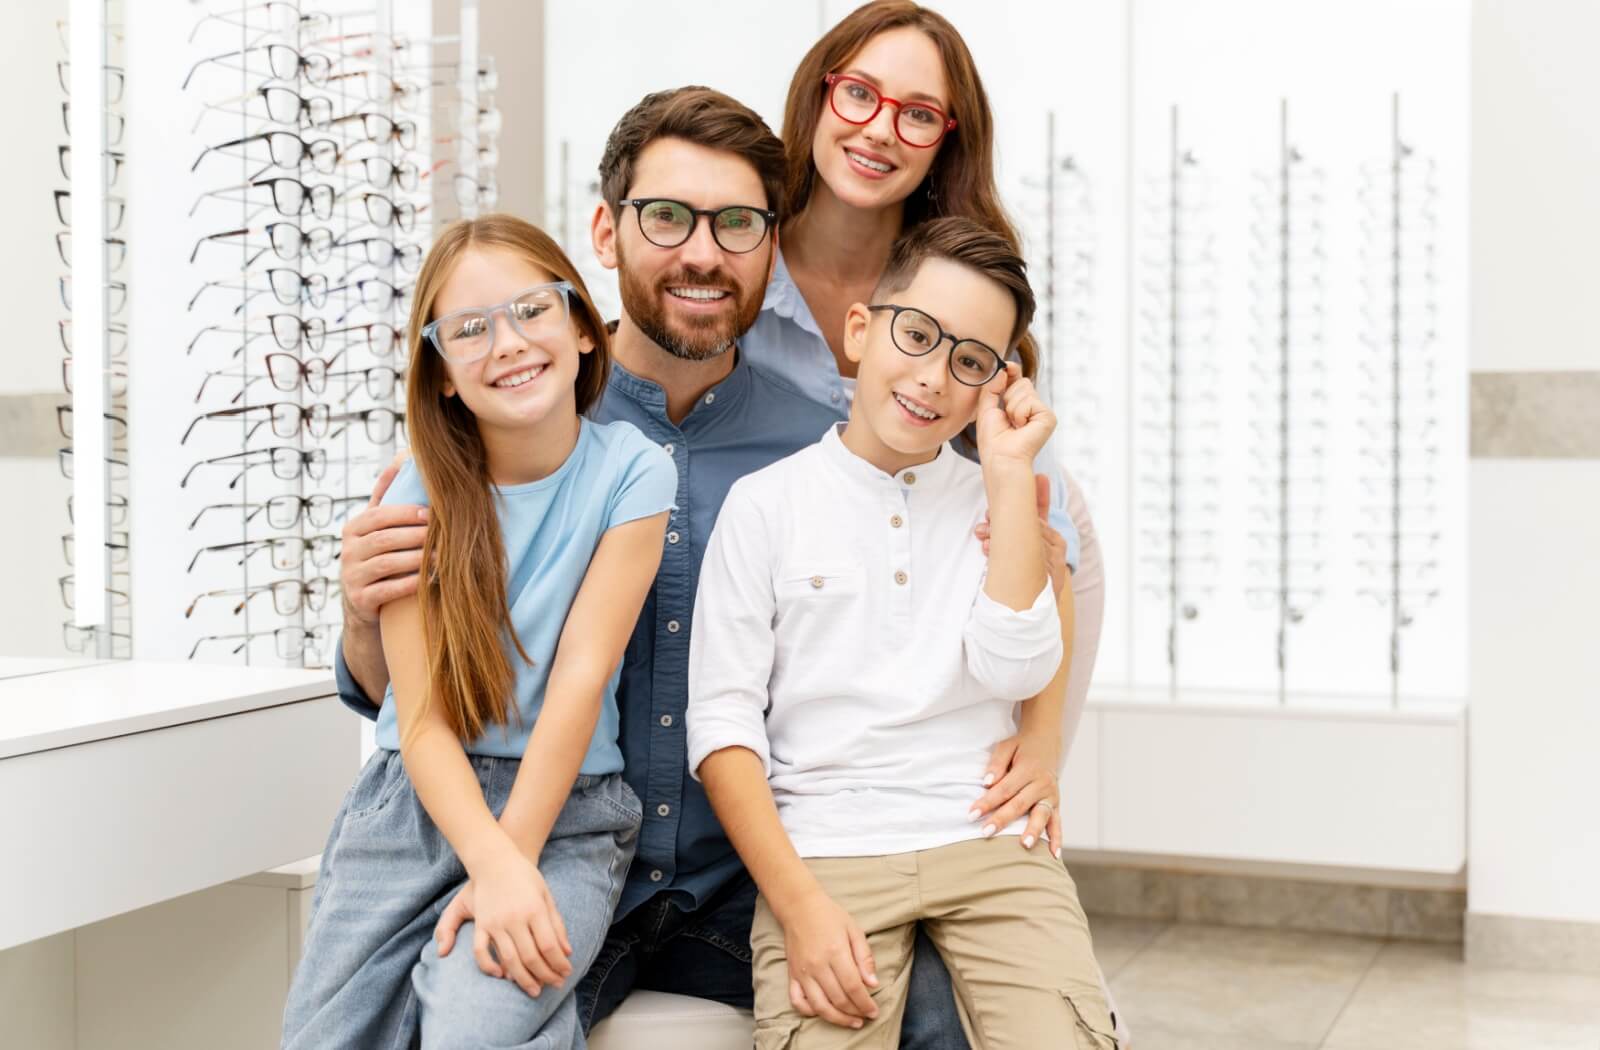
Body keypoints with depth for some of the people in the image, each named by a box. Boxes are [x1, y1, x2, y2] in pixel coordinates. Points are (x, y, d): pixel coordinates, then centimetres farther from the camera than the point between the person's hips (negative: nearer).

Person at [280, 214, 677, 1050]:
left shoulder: (632, 473, -7)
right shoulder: (422, 496, -3)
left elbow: (582, 673, -12)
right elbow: (423, 718, -9)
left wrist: (511, 865, -19)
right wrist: (492, 860, -26)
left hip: (565, 809, -2)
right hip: (418, 797, 3)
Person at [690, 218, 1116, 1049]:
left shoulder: (996, 503, 12)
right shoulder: (765, 503, 5)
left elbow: (1016, 671, -4)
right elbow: (721, 721, -1)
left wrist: (1011, 473, -3)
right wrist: (801, 906, -12)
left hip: (989, 843, 2)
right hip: (824, 849, -2)